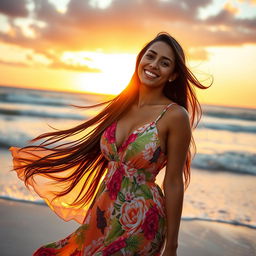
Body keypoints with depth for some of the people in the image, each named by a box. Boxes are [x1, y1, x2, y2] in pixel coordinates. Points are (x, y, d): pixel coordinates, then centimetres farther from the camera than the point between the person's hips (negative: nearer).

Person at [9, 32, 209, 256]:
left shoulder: (175, 115, -14)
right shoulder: (123, 104, 2)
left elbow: (173, 183, -11)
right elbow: (94, 146, 14)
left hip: (138, 224, -5)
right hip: (102, 214, 5)